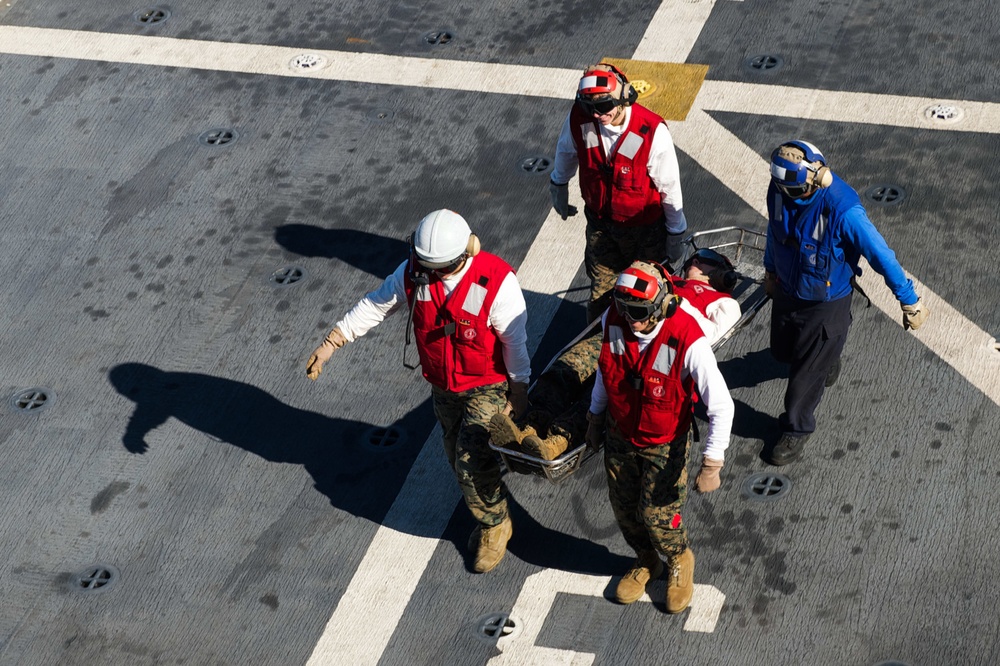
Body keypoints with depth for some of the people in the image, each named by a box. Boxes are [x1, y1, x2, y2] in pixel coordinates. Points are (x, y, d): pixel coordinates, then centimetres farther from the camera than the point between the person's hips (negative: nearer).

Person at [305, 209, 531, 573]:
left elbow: (514, 341, -18)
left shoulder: (497, 281, -30)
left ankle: (495, 526, 17)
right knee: (457, 456, 17)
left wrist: (518, 392, -9)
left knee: (473, 461, -9)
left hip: (488, 386, -5)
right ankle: (487, 516, 41)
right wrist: (331, 343, -7)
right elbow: (375, 306, -5)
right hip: (443, 386, 6)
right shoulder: (413, 271, -17)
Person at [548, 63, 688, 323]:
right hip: (599, 221, 3)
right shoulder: (578, 119, -20)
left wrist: (675, 234, -7)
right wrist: (558, 187, 22)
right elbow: (566, 152, 5)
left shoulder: (653, 132, -31)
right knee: (601, 291, 19)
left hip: (643, 227, -3)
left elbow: (670, 187, -18)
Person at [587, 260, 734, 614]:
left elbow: (721, 405, -28)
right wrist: (595, 416, 13)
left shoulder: (687, 342, -34)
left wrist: (712, 462, -31)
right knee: (624, 508, 19)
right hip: (619, 435, 4)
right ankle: (646, 562, 49)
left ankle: (679, 562, 41)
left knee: (658, 514, 7)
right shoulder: (613, 320, -19)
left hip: (664, 444, -4)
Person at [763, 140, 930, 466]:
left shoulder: (842, 209, -36)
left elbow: (881, 255, -26)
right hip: (786, 291, 6)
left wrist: (910, 302, -17)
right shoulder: (779, 188, -18)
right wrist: (770, 269, 20)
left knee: (808, 371, 9)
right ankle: (827, 361, 59)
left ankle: (796, 430, 35)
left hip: (826, 302, -6)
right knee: (782, 351, 27)